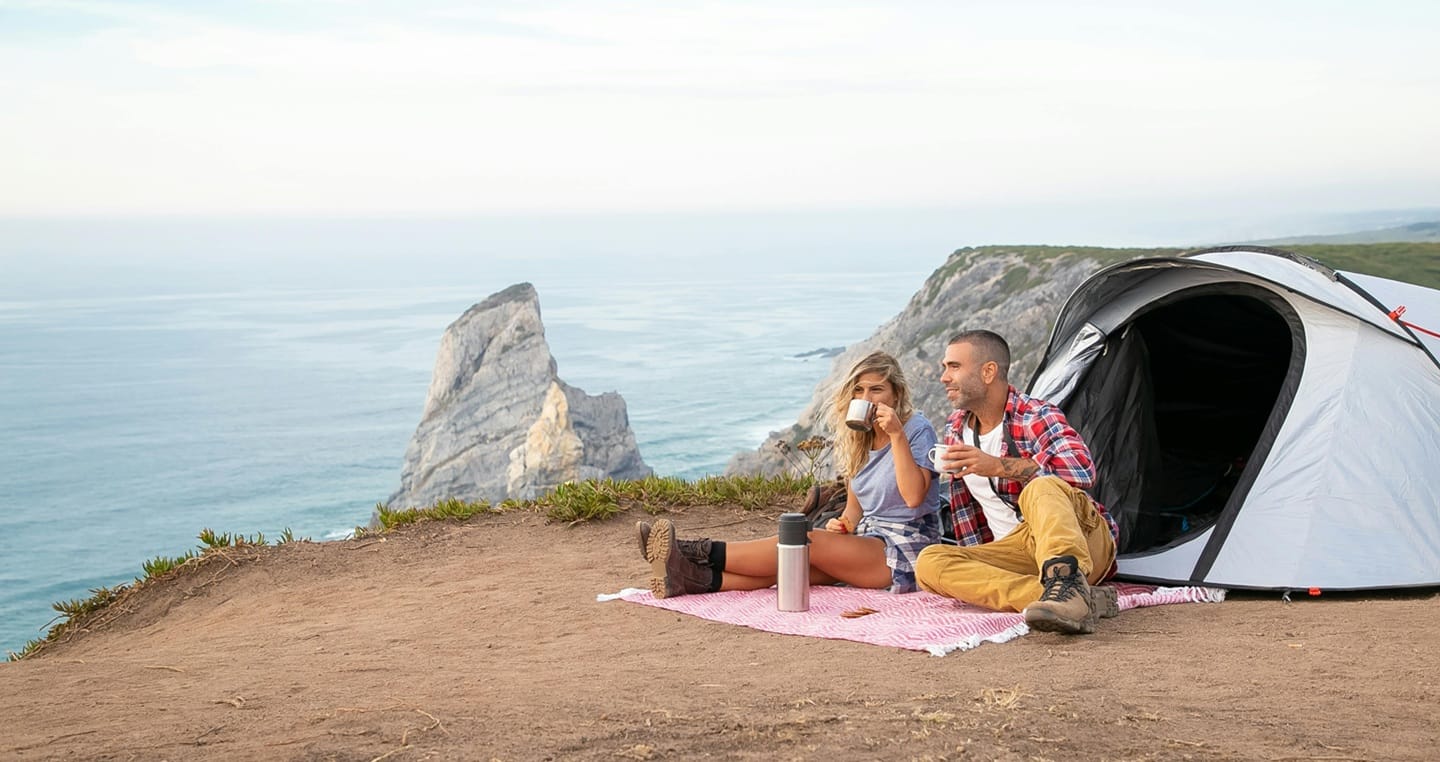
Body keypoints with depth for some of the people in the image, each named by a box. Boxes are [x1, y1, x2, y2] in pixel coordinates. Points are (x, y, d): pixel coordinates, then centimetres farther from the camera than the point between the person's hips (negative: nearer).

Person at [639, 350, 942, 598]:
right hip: (867, 538, 6)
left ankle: (700, 553, -26)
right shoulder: (857, 438, 13)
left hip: (904, 548, -6)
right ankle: (697, 578, -39)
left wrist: (897, 435, -25)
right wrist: (844, 524, -7)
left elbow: (914, 496, -21)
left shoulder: (917, 430, -8)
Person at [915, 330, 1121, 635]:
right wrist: (976, 563, 15)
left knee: (1042, 488, -38)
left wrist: (999, 466, -32)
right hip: (1018, 550, 6)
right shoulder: (956, 430, 13)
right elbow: (963, 506, 23)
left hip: (1084, 543, -6)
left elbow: (1082, 470, -28)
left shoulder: (1037, 416, -9)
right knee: (930, 562, -23)